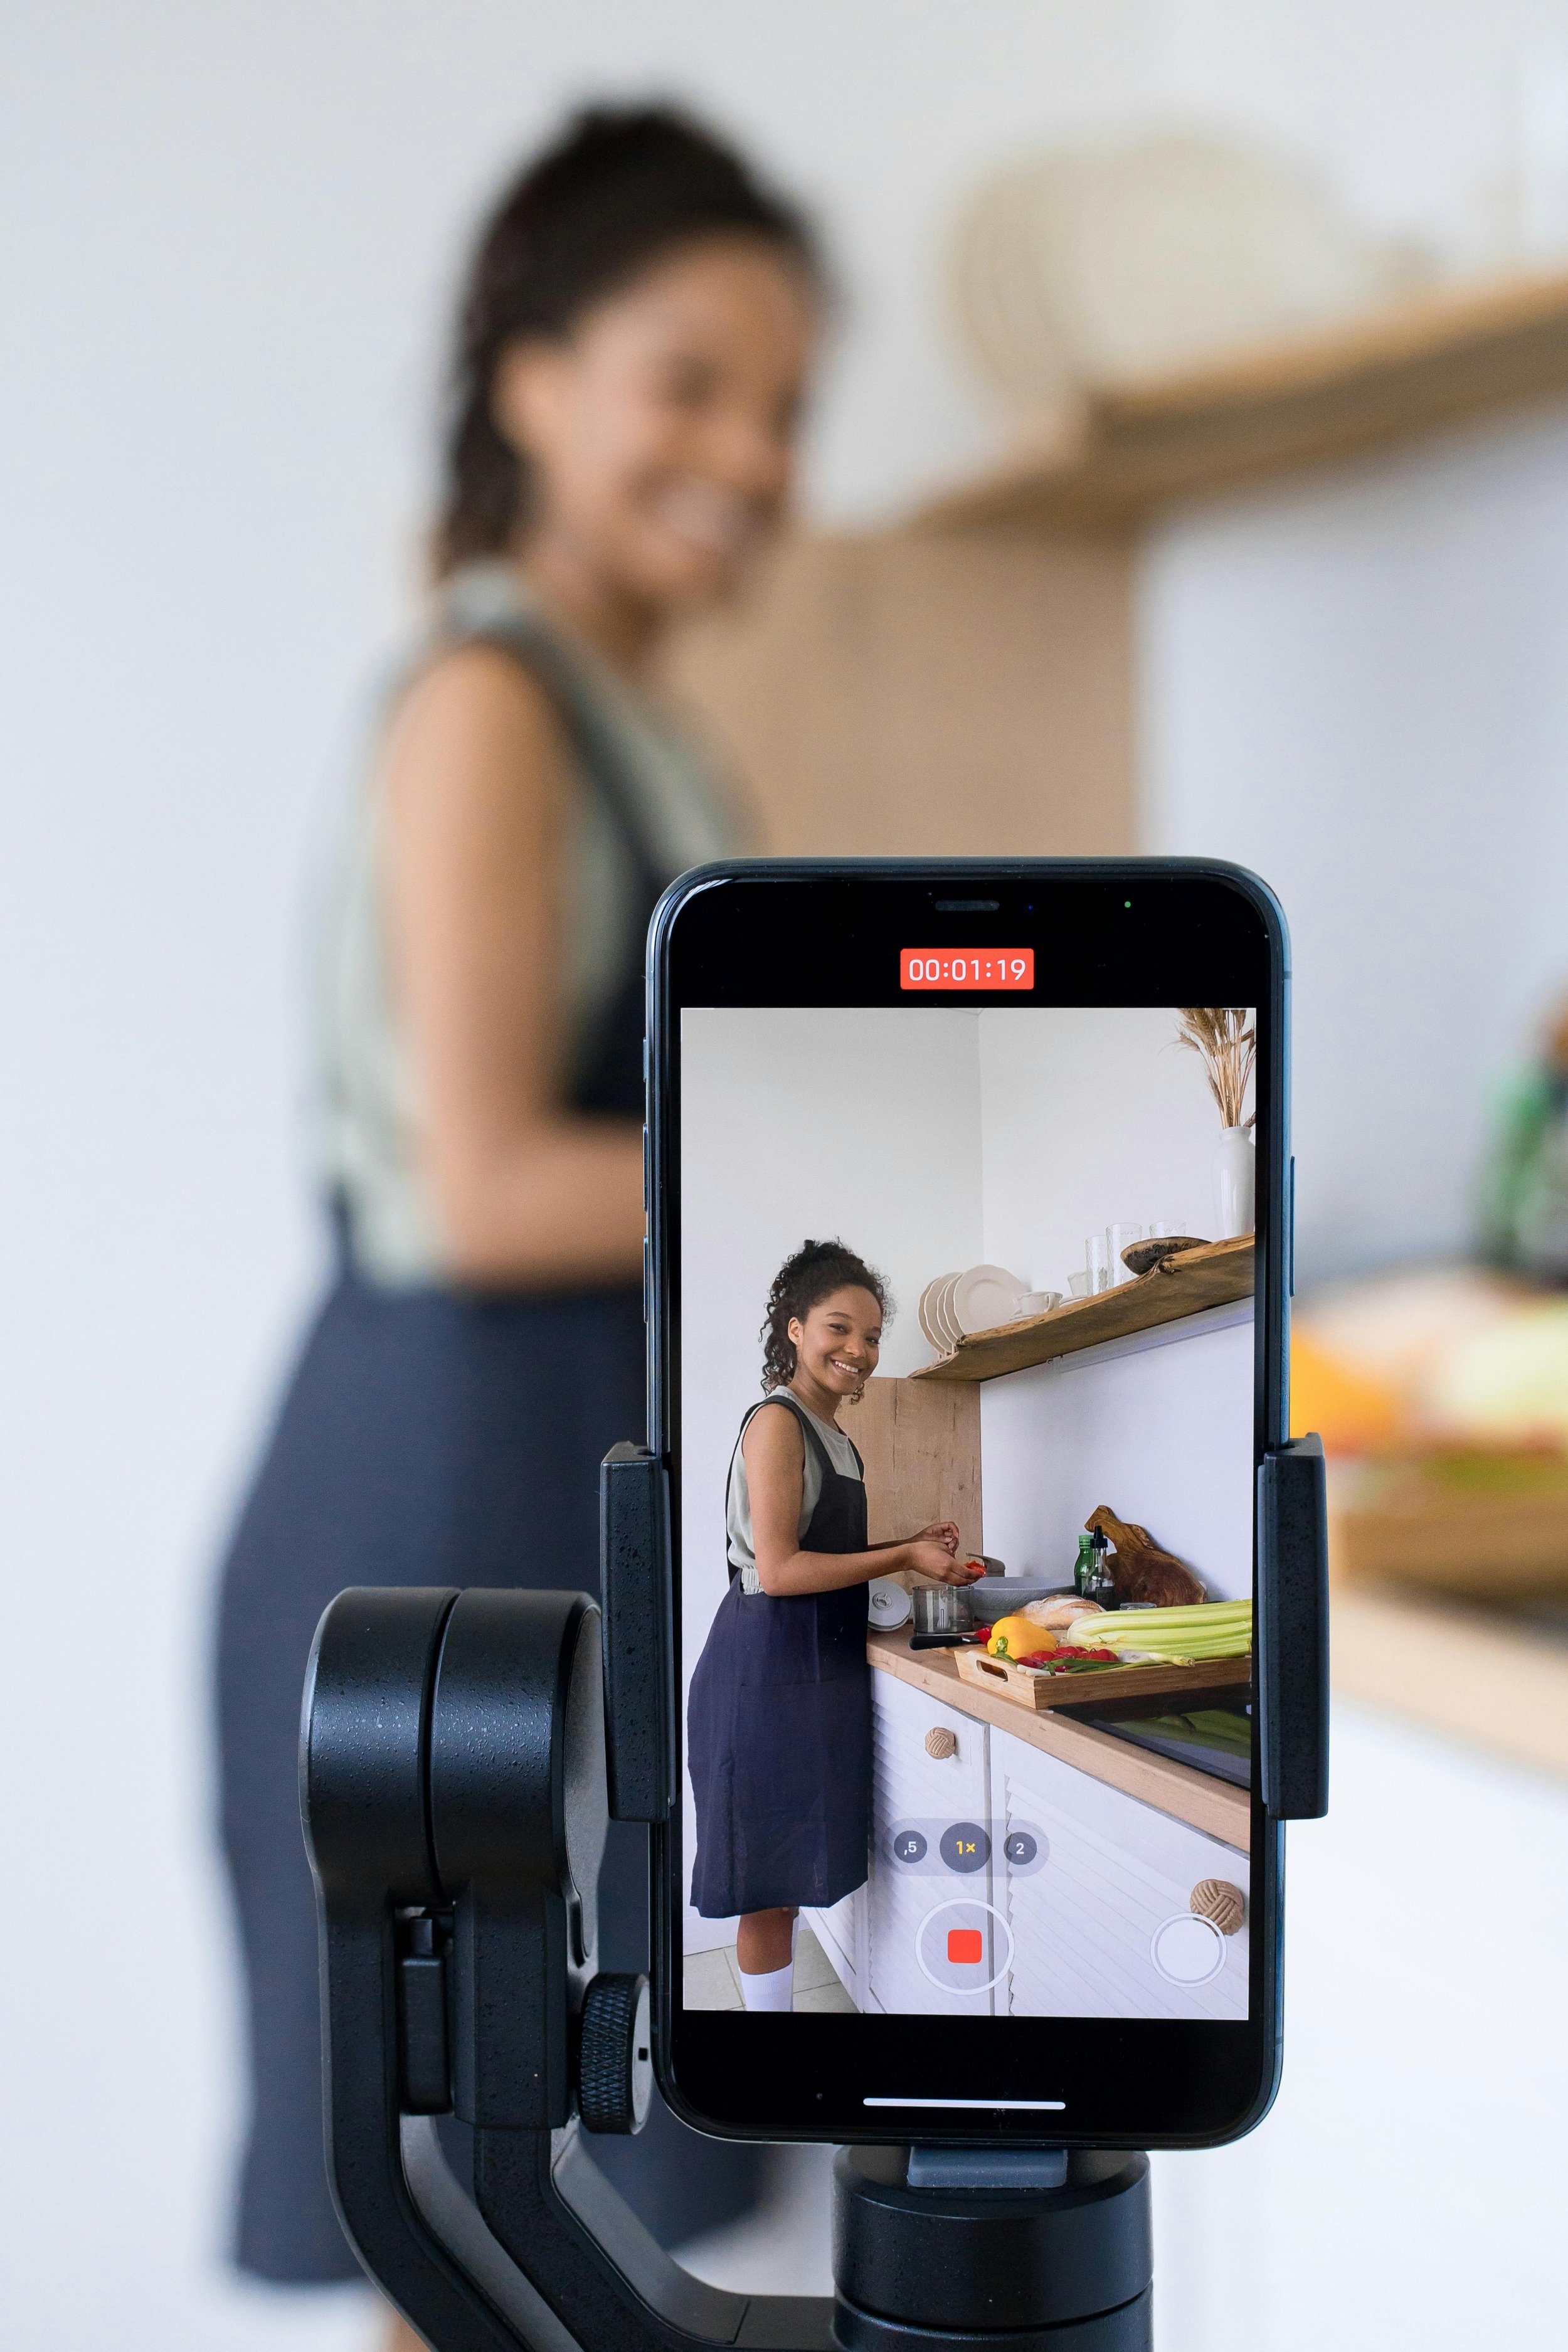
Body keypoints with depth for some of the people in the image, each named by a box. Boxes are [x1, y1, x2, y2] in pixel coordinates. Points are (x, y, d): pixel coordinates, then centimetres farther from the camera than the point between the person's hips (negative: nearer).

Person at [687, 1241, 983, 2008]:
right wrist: (902, 1558, -15)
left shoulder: (835, 1438, 15)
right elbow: (778, 1570, -19)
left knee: (788, 1878, 12)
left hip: (820, 1671, 9)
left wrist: (913, 1547, 7)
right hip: (768, 1672, -9)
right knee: (771, 1887, -1)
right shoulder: (776, 1421, -13)